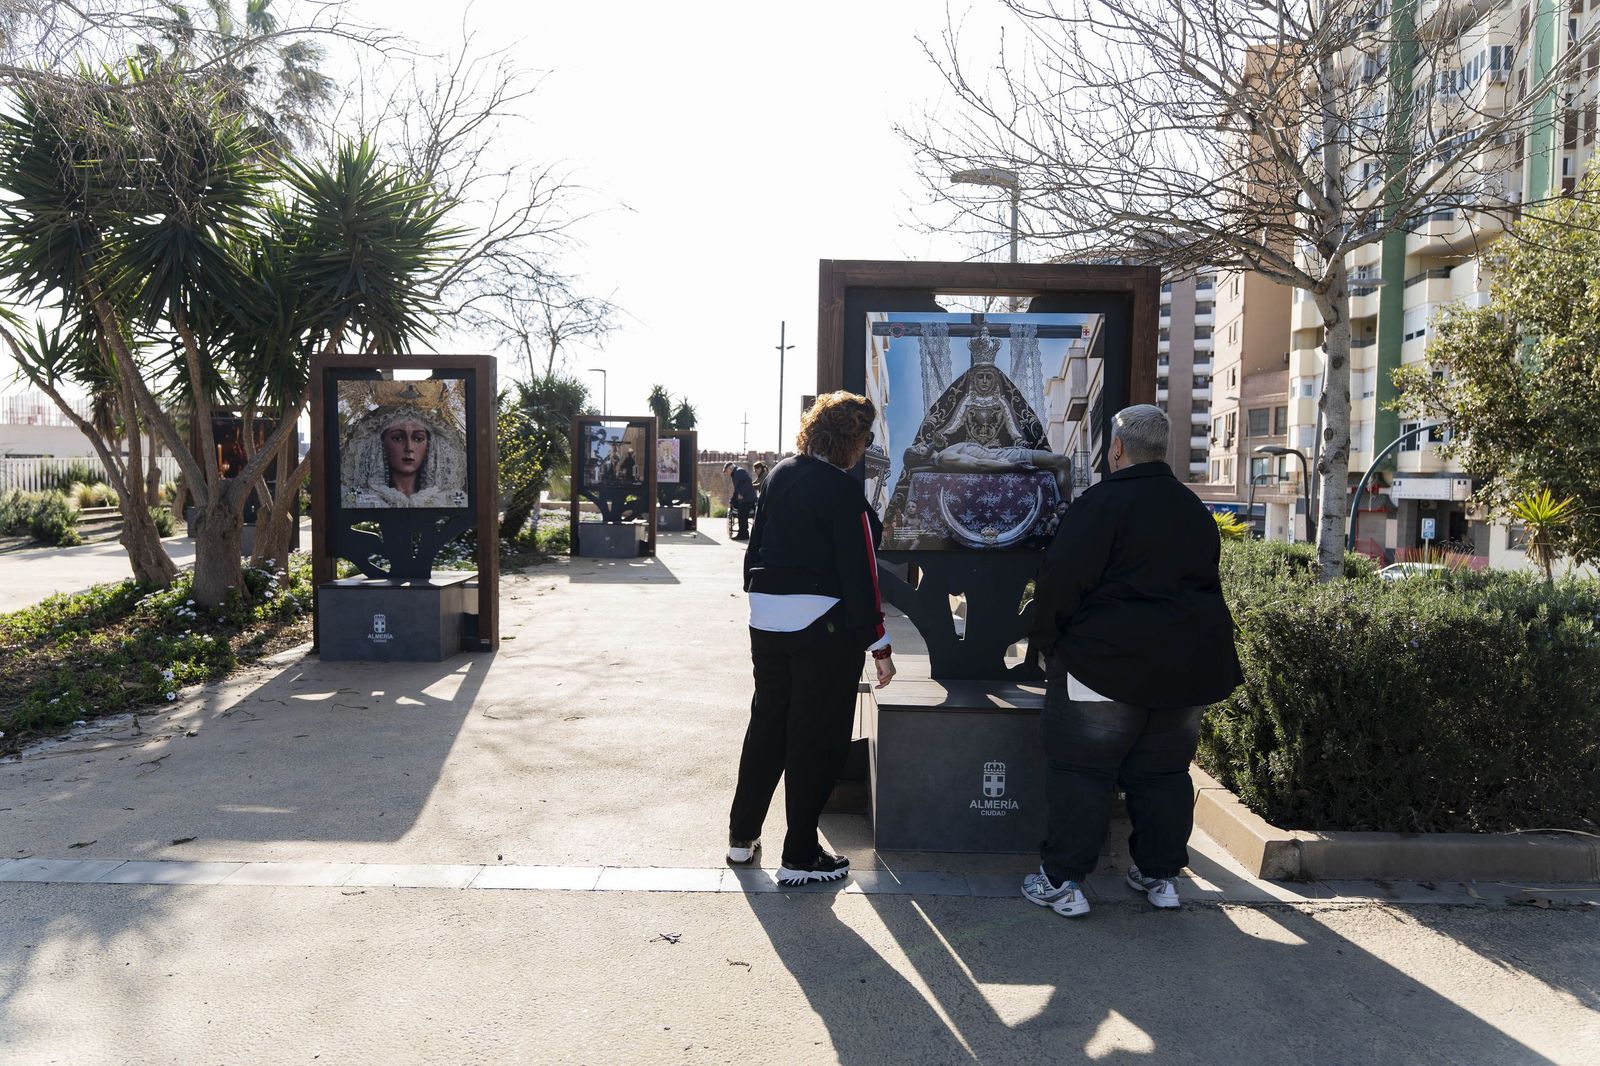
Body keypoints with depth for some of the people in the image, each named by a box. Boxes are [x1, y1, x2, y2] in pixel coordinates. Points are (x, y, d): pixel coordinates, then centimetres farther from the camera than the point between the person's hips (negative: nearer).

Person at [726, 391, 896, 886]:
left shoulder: (779, 476, 8)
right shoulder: (844, 490, -15)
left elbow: (755, 549, 15)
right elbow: (859, 574, -16)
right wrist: (879, 644, -11)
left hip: (766, 620, 7)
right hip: (824, 627, -7)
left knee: (766, 725, 19)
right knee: (817, 739, 4)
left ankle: (742, 835, 30)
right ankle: (800, 856, 12)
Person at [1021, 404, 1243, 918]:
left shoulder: (1101, 503, -12)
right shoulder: (1194, 509, 13)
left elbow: (1060, 582, -16)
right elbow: (1205, 583, 19)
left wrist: (1044, 642, -2)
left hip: (1106, 663, -7)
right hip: (1190, 664, 7)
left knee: (1081, 772, 1)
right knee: (1163, 773, 16)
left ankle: (1063, 880, 4)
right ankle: (1159, 875, 24)